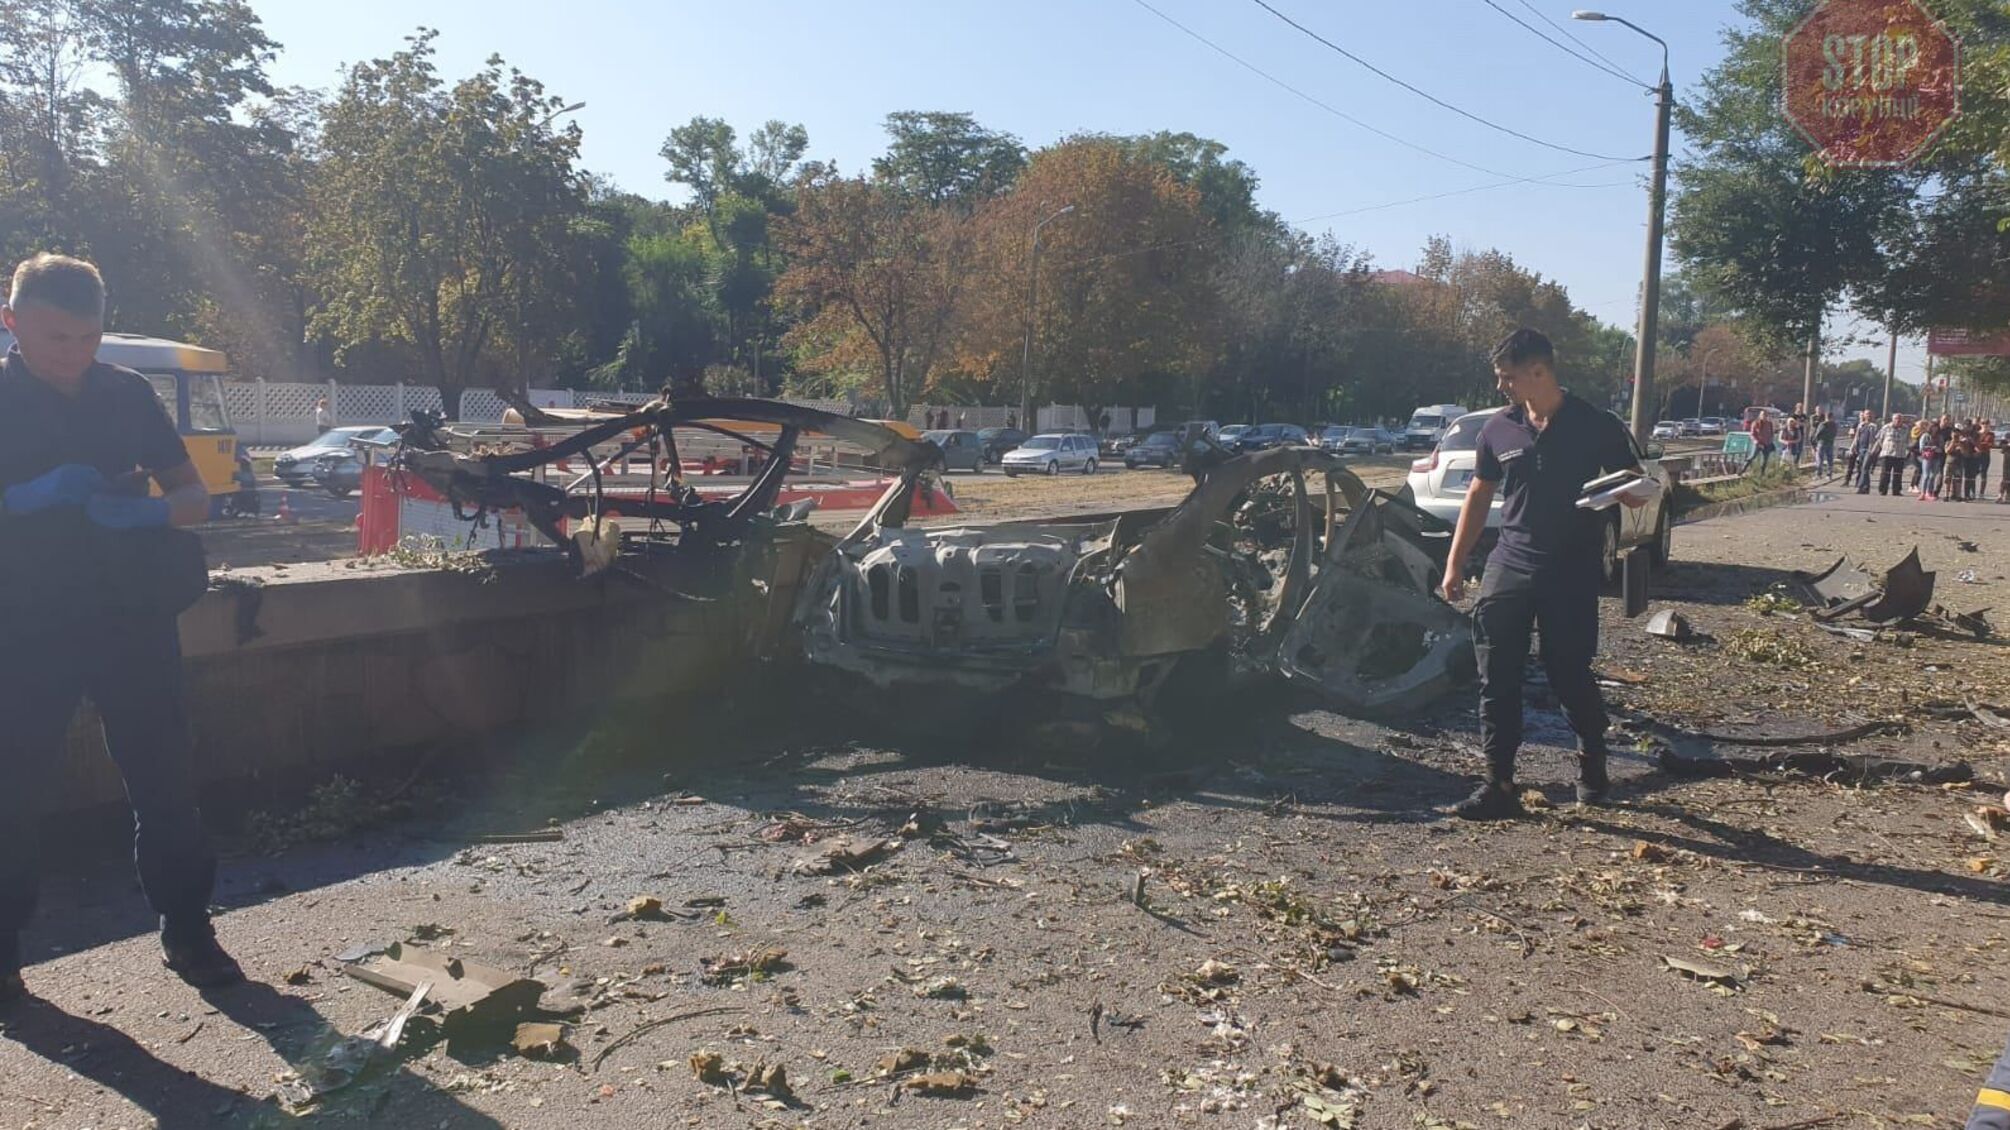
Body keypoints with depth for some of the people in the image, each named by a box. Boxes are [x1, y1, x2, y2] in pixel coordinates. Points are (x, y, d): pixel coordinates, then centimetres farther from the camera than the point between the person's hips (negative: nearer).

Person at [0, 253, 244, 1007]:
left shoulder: (128, 393, 4)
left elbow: (195, 498, 6)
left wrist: (147, 510, -16)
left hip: (132, 622, 1)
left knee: (164, 779, 4)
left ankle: (186, 930, 16)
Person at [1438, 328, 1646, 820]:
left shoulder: (1596, 427, -4)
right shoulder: (1498, 429, 6)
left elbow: (1636, 491, 2)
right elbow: (1479, 496, 14)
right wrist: (1455, 563, 11)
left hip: (1572, 572, -3)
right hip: (1510, 564, 3)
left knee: (1569, 674, 5)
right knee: (1497, 677, -4)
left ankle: (1592, 760, 33)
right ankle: (1499, 786, 2)